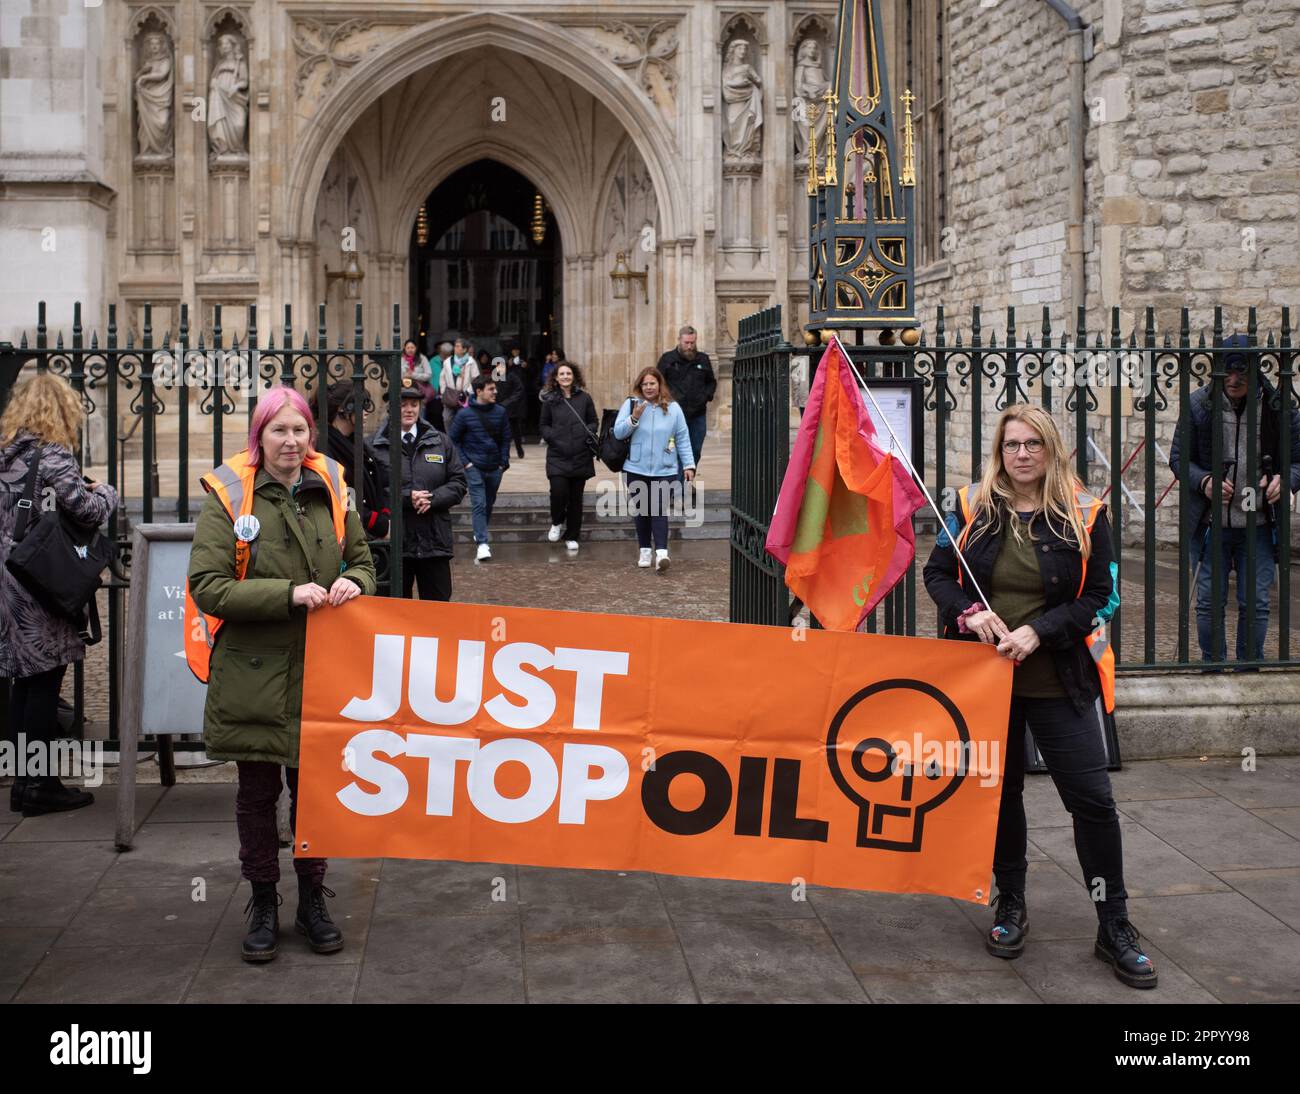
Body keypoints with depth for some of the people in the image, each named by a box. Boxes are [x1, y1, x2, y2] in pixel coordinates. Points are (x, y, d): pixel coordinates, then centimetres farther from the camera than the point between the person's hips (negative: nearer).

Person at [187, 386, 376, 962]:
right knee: (257, 791, 9)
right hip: (252, 673, -2)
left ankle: (312, 900, 27)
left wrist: (353, 584, -7)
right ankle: (263, 904, 25)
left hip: (320, 671, 3)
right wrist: (288, 593, -21)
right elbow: (207, 588, -12)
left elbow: (362, 563, 17)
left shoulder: (330, 492, 6)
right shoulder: (228, 497, -6)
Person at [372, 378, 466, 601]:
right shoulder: (377, 447, -2)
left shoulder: (440, 441, 9)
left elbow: (458, 483, 6)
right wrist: (406, 498, -18)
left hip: (435, 542, 2)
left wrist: (432, 499, -10)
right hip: (394, 542, -2)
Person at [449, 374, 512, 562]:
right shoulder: (465, 414, -6)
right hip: (474, 467, -4)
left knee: (489, 504, 15)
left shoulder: (500, 412, 2)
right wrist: (465, 462, -6)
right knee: (479, 504, -12)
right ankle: (482, 544, -16)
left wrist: (504, 461, 2)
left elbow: (505, 439, 10)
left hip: (495, 468, 4)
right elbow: (453, 440, 1)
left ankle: (479, 534, 35)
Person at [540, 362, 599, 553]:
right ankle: (557, 522, 15)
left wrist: (589, 433, -5)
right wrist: (551, 436, -6)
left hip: (581, 456, 1)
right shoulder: (550, 400, 5)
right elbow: (544, 425, 13)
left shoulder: (584, 398, 5)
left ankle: (572, 536, 19)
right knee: (559, 492, -16)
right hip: (557, 456, -1)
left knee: (576, 497, 6)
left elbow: (594, 421, 14)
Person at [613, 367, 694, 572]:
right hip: (637, 470, 1)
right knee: (641, 511, 10)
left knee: (659, 511, -12)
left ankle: (661, 552, -21)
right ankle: (645, 551, 22)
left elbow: (683, 438, 5)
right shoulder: (630, 404, 1)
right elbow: (618, 433, -3)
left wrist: (689, 465, 1)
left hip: (664, 471, -1)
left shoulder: (673, 408, 3)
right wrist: (634, 418, -18)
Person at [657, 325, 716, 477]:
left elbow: (711, 382, 21)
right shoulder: (667, 359, 1)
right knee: (677, 452, -6)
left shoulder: (703, 359, 10)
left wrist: (707, 396, 4)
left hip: (698, 415, 4)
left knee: (695, 452, 8)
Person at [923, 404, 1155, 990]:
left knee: (1092, 797, -3)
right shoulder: (973, 507, 1)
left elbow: (1099, 597, -4)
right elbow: (936, 572, 5)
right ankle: (1010, 904, 32)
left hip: (1057, 681, -1)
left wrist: (1039, 630, -18)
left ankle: (1114, 927, 11)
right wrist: (968, 612, -15)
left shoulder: (1083, 516, -4)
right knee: (999, 790, 13)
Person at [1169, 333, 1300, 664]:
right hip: (1210, 523, 0)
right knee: (1210, 602, 5)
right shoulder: (1199, 404, -3)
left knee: (1256, 604, 4)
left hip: (1259, 525, 0)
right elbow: (1178, 457, 3)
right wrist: (1204, 481, -16)